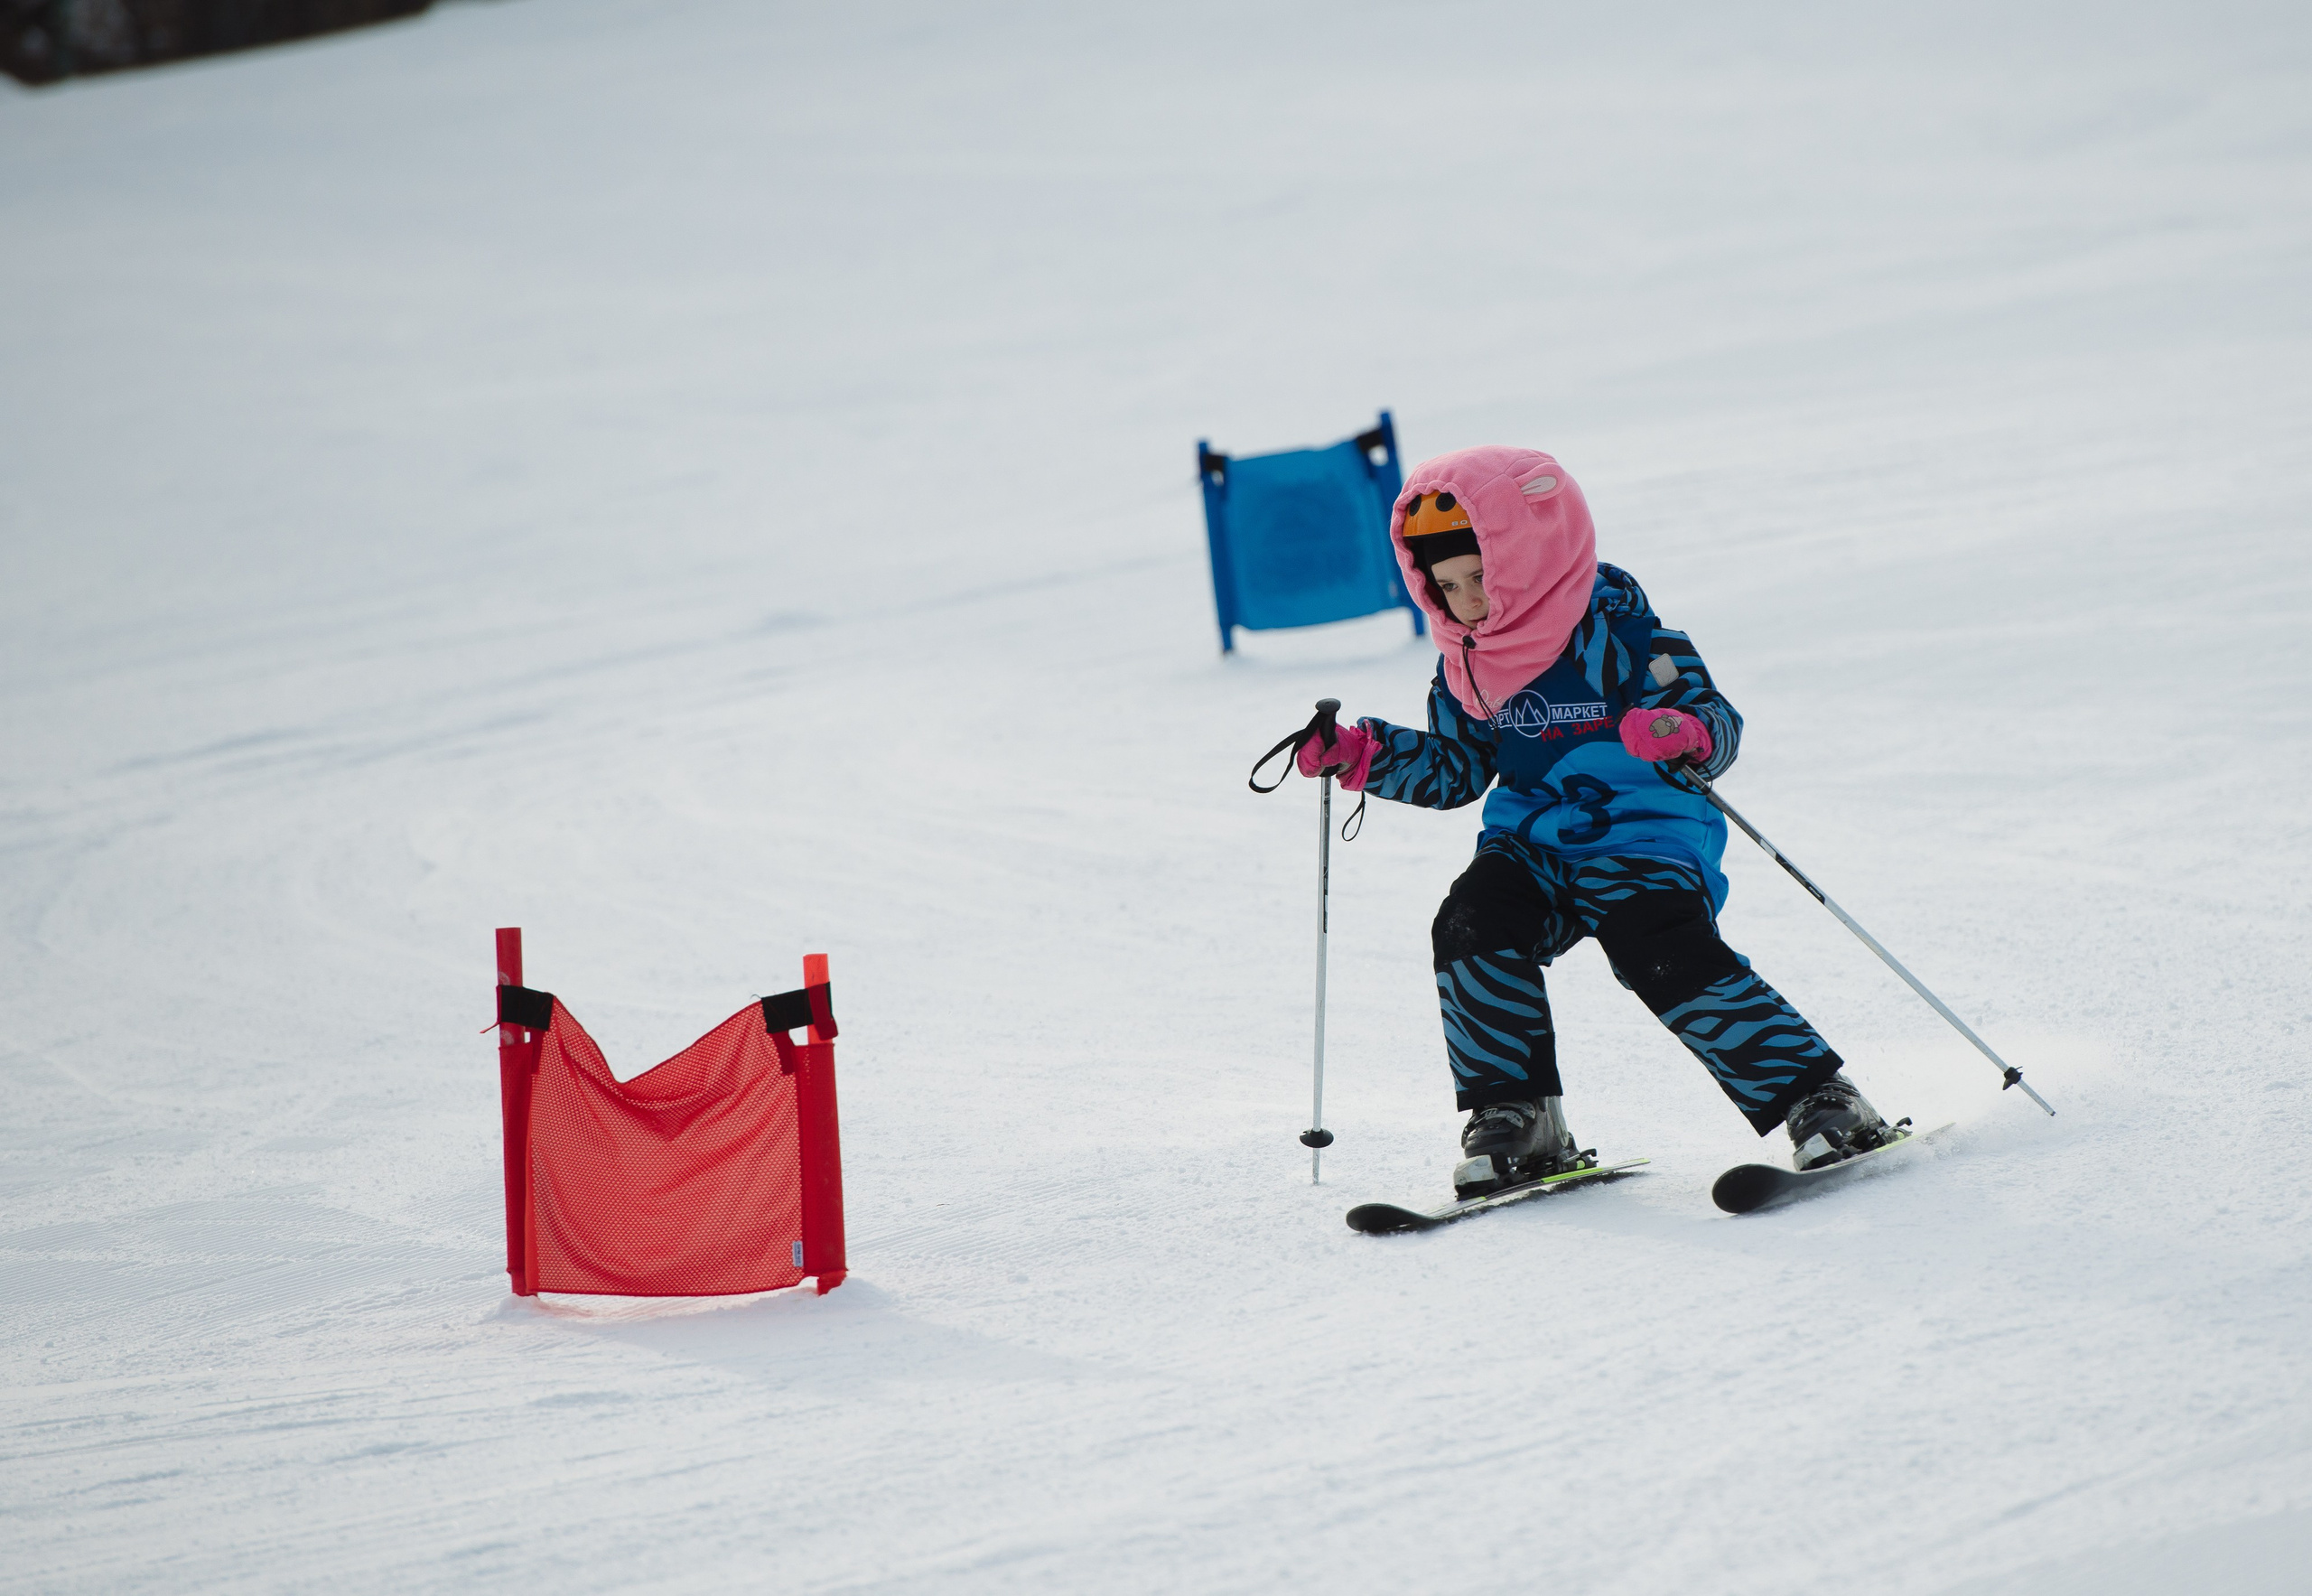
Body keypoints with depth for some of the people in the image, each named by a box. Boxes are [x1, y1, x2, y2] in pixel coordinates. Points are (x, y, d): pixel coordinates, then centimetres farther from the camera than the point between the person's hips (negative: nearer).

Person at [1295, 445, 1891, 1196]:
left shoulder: (1616, 629, -12)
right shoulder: (1467, 667, 7)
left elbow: (1714, 719, -14)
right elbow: (1454, 769, 19)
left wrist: (1687, 735, -38)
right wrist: (1361, 755, 5)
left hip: (1642, 836, -6)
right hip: (1532, 844, 6)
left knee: (1668, 958, -28)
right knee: (1471, 926, -22)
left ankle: (1818, 1098, -15)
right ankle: (1516, 1118, -8)